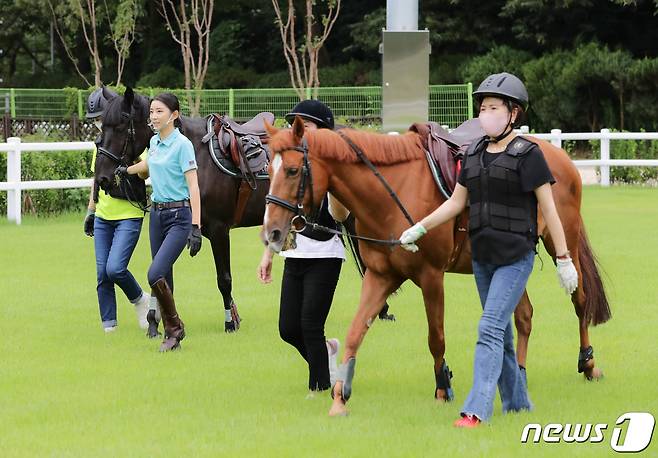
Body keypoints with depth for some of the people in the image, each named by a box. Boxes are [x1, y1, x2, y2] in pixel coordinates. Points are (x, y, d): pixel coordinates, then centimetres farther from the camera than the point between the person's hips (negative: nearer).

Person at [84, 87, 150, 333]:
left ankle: (140, 299, 9)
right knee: (102, 274, 2)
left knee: (115, 268, -18)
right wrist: (90, 211, 24)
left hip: (129, 216, -7)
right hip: (102, 218, 7)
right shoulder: (101, 143, 13)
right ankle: (109, 326, 8)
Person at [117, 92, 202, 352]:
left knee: (156, 274, -19)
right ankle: (171, 335, 15)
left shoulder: (182, 144, -13)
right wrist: (126, 171, 47)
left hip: (179, 216, -7)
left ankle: (175, 326, -1)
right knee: (164, 279, 8)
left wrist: (196, 227, -24)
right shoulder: (154, 142, 8)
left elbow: (193, 187, -18)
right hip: (157, 214, 8)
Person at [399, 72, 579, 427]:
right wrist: (419, 229, 7)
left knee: (490, 329, -16)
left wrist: (564, 260, -9)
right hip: (483, 257, 7)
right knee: (501, 333, 14)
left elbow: (549, 210, -9)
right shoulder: (474, 154, 9)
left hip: (515, 257, -7)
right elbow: (456, 202, 15)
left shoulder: (527, 155, -9)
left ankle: (476, 410, -21)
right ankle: (517, 403, 27)